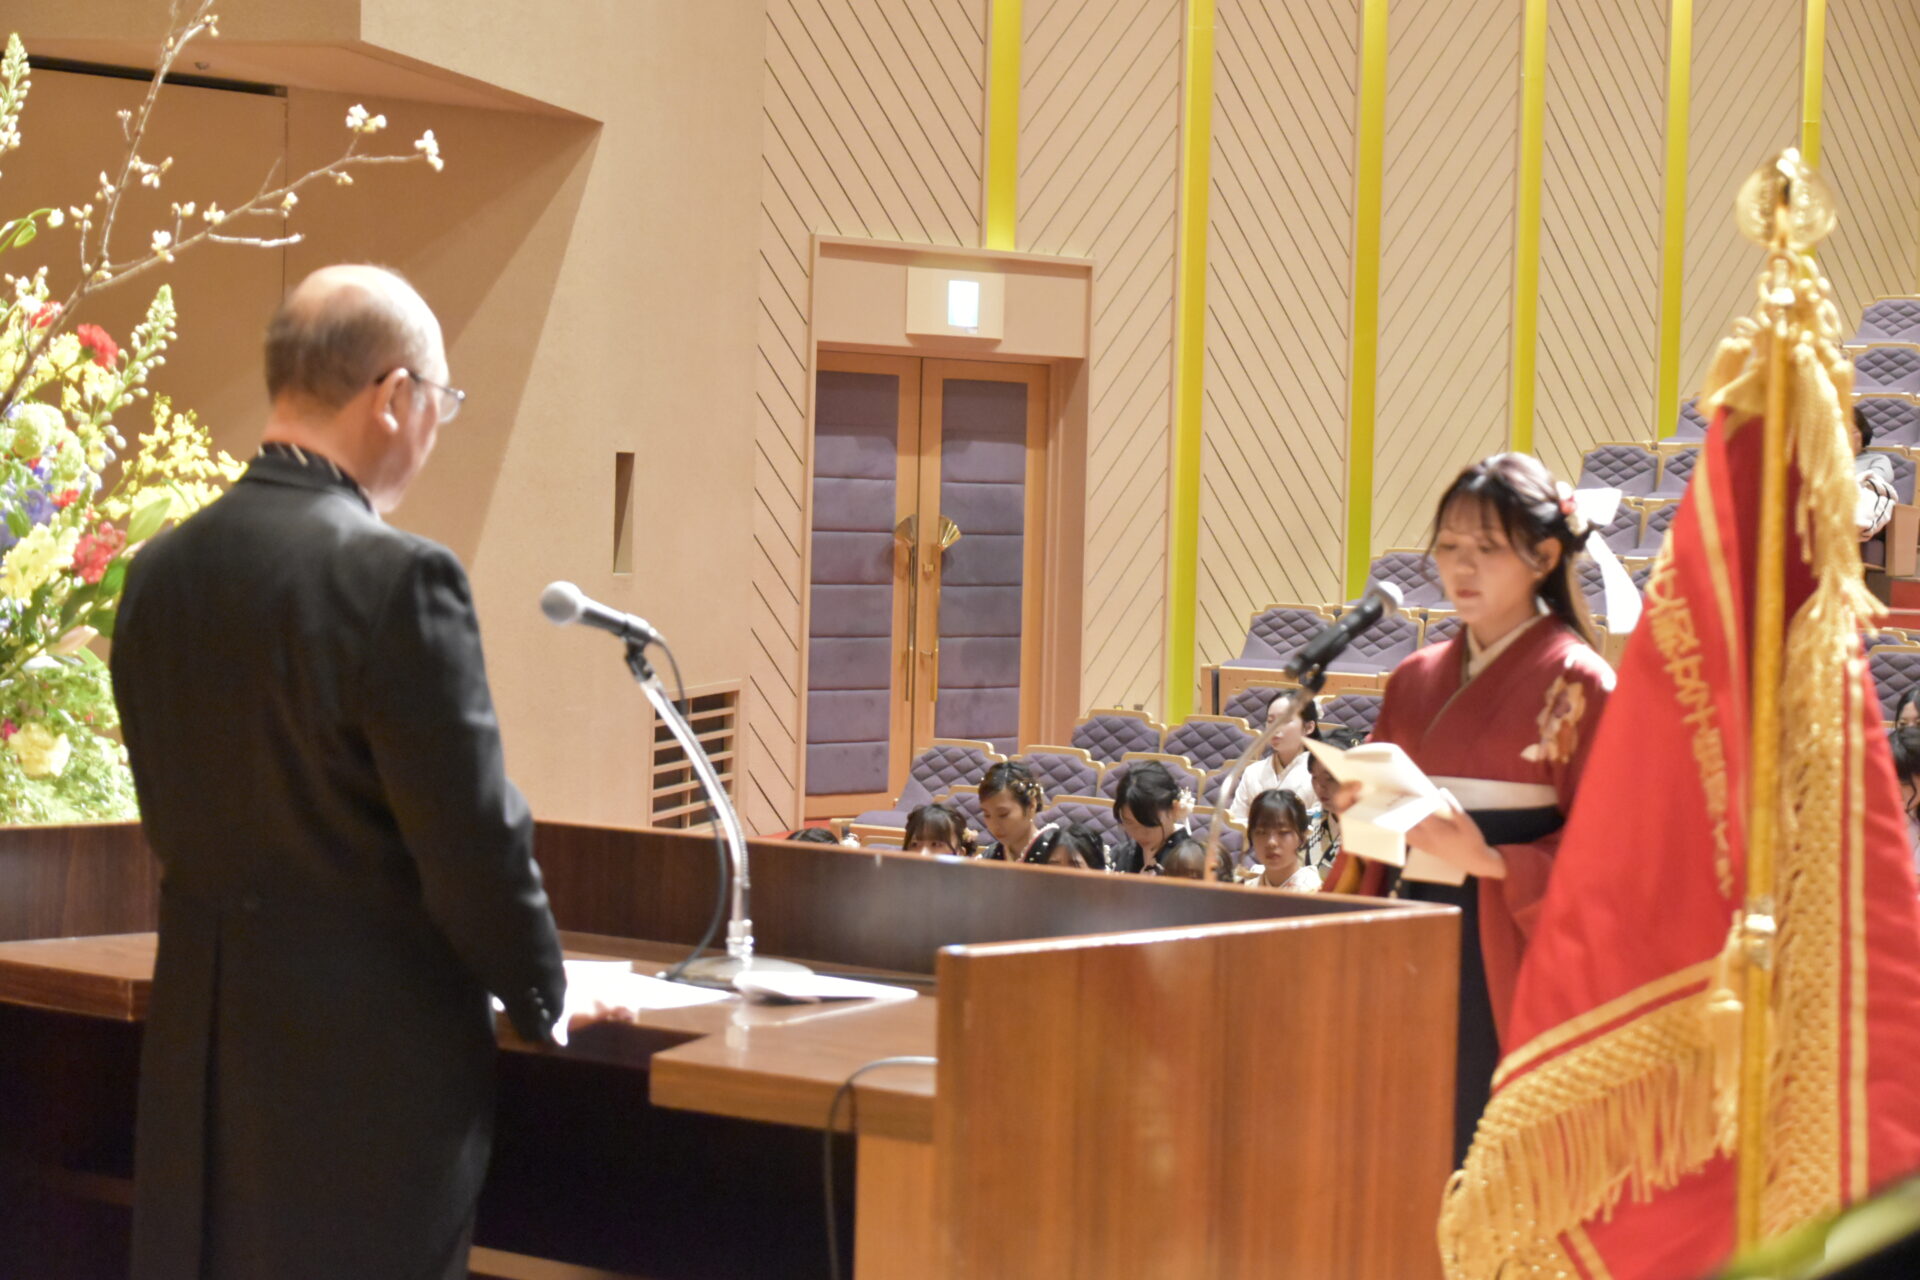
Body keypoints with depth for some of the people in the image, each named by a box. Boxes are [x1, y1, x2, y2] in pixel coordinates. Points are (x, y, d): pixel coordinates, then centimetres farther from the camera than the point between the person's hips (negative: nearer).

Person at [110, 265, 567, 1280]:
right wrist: (543, 1000, 1)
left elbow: (176, 823, 12)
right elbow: (473, 841, -15)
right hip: (371, 1062, -7)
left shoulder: (160, 573, 4)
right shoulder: (398, 577, -17)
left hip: (198, 1046, 7)